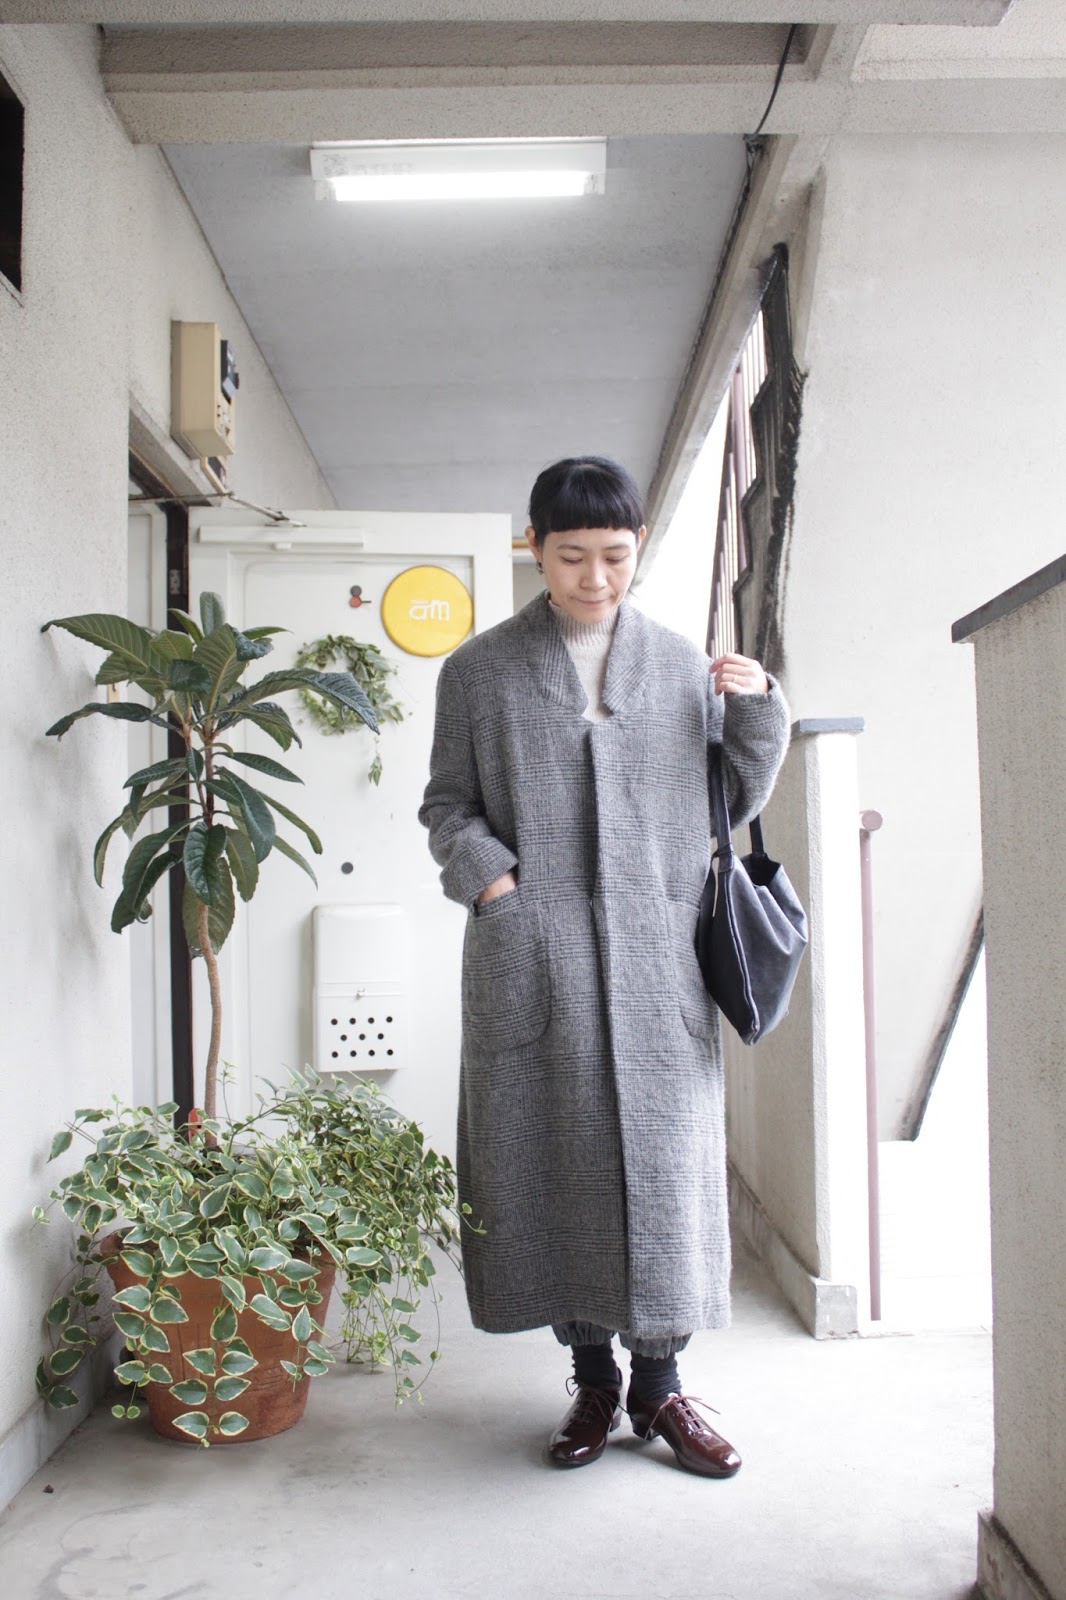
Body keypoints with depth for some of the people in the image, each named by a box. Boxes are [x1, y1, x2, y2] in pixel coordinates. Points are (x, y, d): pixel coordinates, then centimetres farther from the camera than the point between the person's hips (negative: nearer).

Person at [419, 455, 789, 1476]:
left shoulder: (681, 665, 11)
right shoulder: (479, 670, 8)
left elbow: (735, 799, 15)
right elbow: (447, 803, 10)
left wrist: (761, 710, 0)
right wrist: (488, 875, -7)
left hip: (656, 950, 1)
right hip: (530, 955, 0)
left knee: (664, 1155, 3)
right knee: (553, 1156, 4)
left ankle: (659, 1383, 21)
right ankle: (593, 1379, 23)